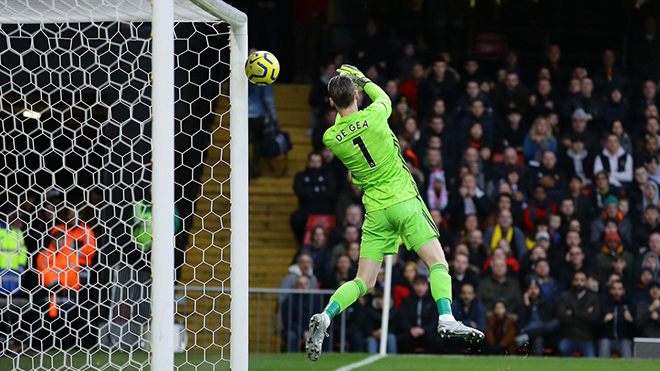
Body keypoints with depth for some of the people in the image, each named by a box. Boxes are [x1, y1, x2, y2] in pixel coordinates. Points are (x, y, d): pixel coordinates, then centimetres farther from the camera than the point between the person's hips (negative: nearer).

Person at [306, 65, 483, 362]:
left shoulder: (330, 139, -3)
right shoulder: (373, 117, -9)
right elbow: (384, 98, 16)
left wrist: (342, 97, 24)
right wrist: (363, 80, 31)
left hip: (375, 212, 3)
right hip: (404, 201, -3)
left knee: (364, 282, 7)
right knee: (438, 263, -2)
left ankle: (325, 316, -13)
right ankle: (446, 319, -22)